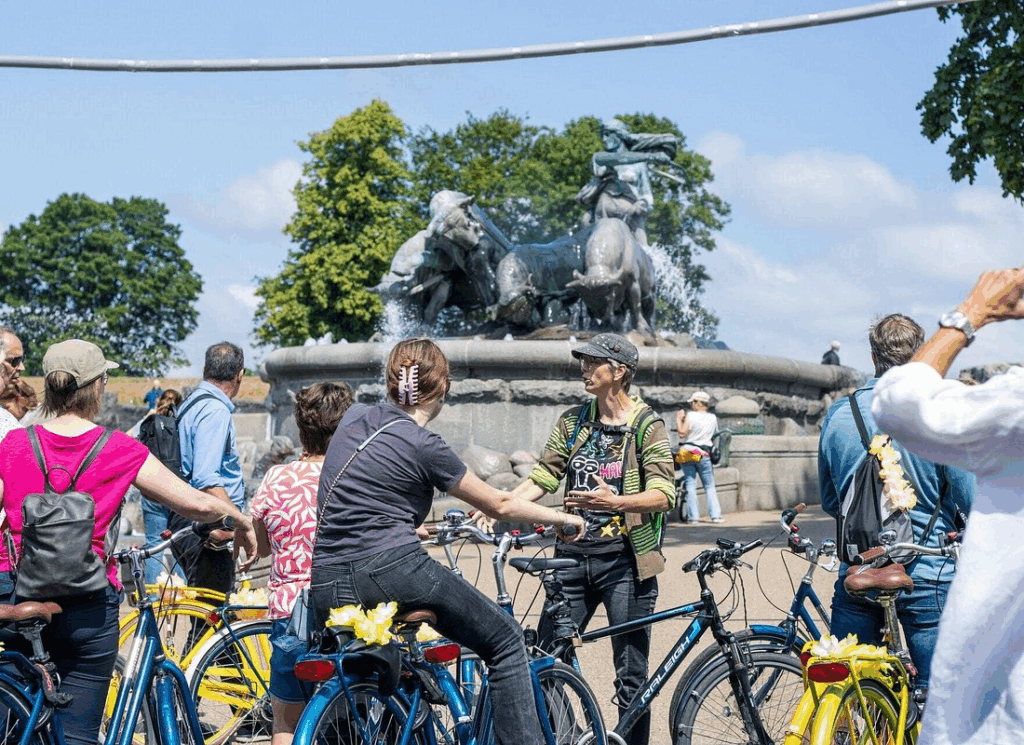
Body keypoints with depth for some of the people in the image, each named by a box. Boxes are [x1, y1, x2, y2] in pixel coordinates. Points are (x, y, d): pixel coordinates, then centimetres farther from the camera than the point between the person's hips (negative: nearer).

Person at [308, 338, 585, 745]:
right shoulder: (425, 447, -5)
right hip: (393, 570, -6)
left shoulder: (354, 417, 11)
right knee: (506, 639, 10)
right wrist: (562, 517, 19)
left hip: (326, 589, 6)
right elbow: (499, 505, 5)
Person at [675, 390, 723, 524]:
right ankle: (715, 514, 1)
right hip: (704, 455, 3)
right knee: (709, 486, 9)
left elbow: (682, 433, -12)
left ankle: (693, 516, -3)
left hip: (687, 453, -3)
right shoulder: (713, 418, 6)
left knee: (690, 485, 1)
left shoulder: (690, 416, -7)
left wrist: (679, 419, 1)